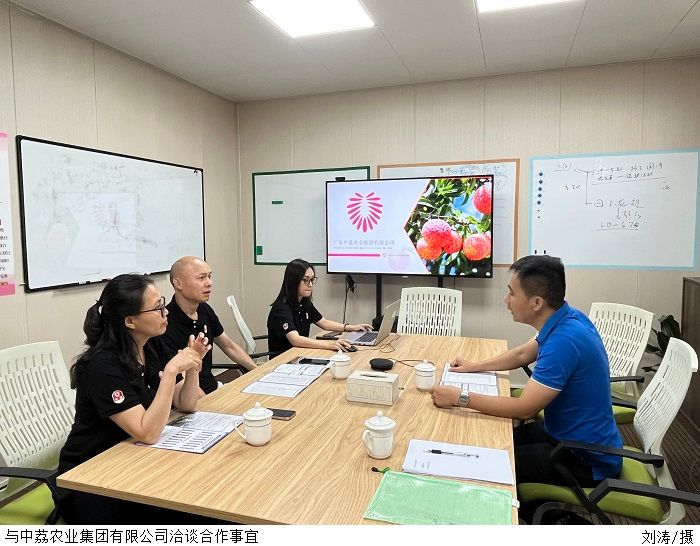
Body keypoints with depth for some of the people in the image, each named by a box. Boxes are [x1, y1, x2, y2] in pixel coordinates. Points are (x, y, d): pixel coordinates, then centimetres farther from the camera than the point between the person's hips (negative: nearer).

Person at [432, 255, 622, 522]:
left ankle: (526, 512, 18)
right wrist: (474, 366, 15)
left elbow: (523, 408, -28)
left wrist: (460, 398, -23)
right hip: (569, 433, 9)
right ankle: (536, 506, 27)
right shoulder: (567, 318, -2)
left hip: (586, 459, -9)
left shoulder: (564, 339, -32)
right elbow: (522, 354, 15)